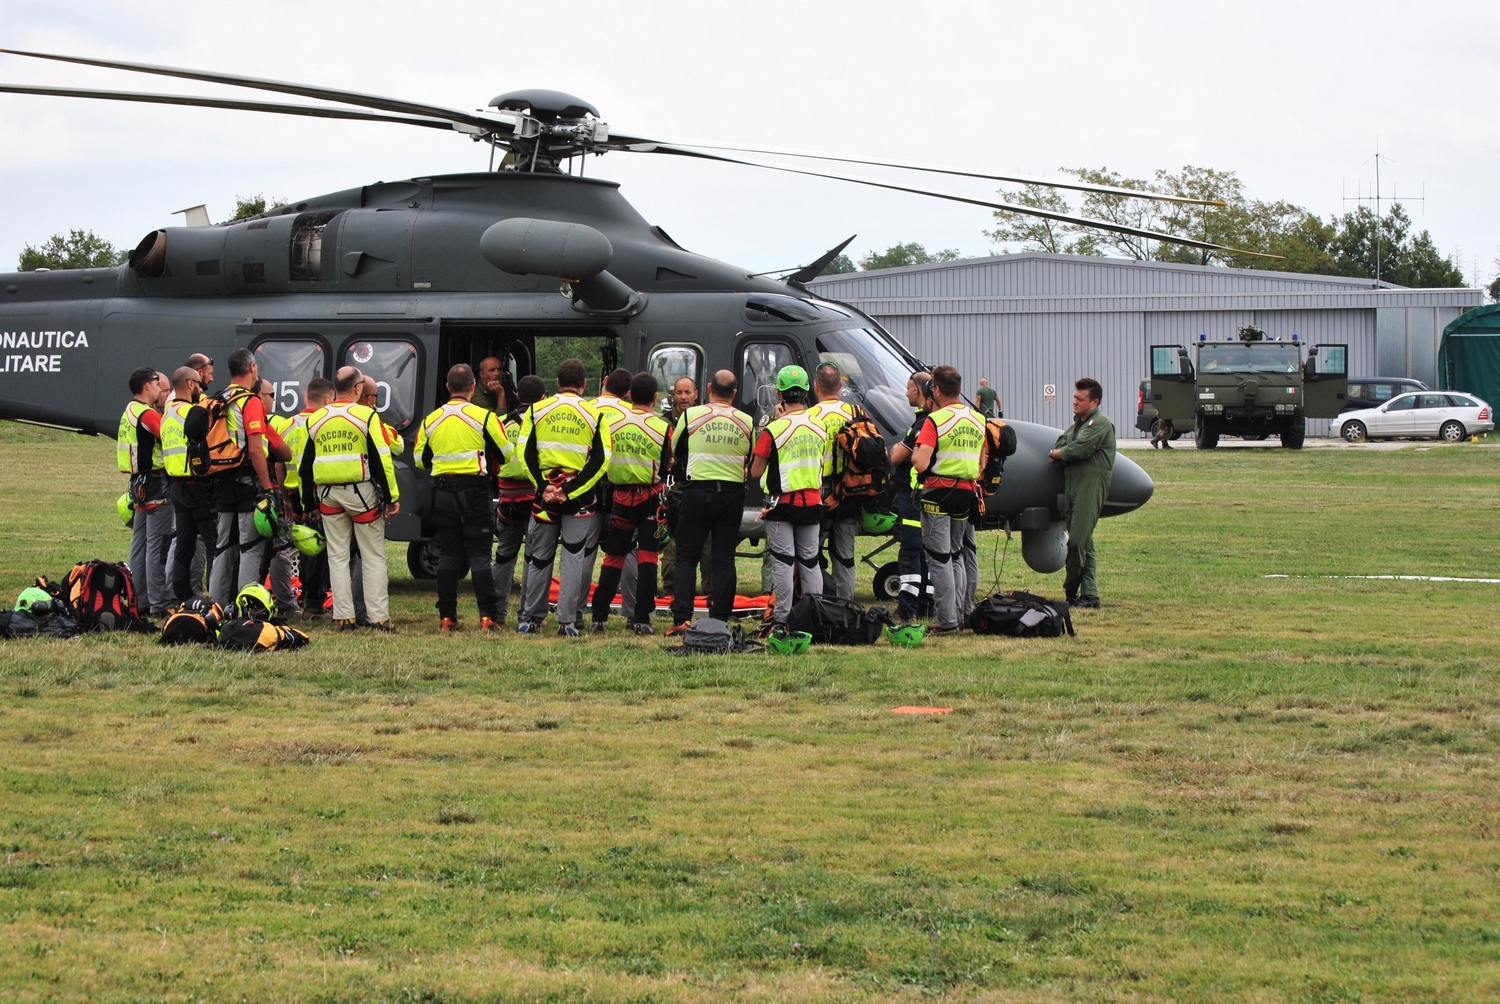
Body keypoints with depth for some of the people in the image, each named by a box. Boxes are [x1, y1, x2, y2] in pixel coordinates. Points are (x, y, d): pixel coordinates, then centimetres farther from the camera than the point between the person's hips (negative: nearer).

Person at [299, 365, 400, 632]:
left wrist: (308, 502, 20)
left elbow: (306, 464, 13)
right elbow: (381, 460, -11)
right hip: (361, 491, -4)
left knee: (337, 557, 8)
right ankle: (378, 616, -2)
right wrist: (392, 496, -6)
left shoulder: (315, 419, 8)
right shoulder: (366, 415, -7)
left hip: (327, 494, 4)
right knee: (373, 557, 2)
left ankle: (343, 617, 5)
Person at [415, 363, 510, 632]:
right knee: (480, 556, -2)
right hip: (475, 491, -3)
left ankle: (447, 617, 8)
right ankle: (488, 616, -6)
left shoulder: (430, 420, 5)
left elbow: (420, 459, 13)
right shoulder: (484, 417, -8)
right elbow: (506, 454, -3)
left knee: (448, 556, 9)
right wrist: (487, 466, 18)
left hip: (443, 493, 3)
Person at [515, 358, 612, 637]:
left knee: (539, 556, 10)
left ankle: (531, 619, 14)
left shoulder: (536, 410, 2)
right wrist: (570, 492, -9)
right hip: (580, 497, -1)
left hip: (544, 491, 1)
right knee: (574, 556, 4)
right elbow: (600, 461, -7)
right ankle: (568, 621, -1)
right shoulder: (594, 415, -1)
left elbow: (526, 453, -3)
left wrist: (544, 488, -6)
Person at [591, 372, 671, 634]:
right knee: (647, 556, 1)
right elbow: (667, 468, 0)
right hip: (650, 498, -2)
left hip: (621, 497, 2)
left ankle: (600, 616, 8)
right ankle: (641, 618, -5)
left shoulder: (612, 423, -2)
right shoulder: (662, 428, -8)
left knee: (613, 556, 11)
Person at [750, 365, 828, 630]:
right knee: (810, 561, 12)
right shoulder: (819, 427, 2)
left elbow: (755, 471, -8)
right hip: (812, 502, 5)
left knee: (784, 562, -2)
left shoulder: (774, 430, -14)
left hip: (782, 503, -4)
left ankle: (781, 619, -3)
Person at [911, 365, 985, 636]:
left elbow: (921, 464, -20)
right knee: (957, 555, 17)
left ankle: (947, 622, -6)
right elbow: (981, 463, 15)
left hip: (939, 492, -6)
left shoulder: (935, 420, -13)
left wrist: (915, 452, 0)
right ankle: (961, 616, 15)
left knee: (939, 558, -2)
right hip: (967, 492, 6)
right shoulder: (978, 420, 8)